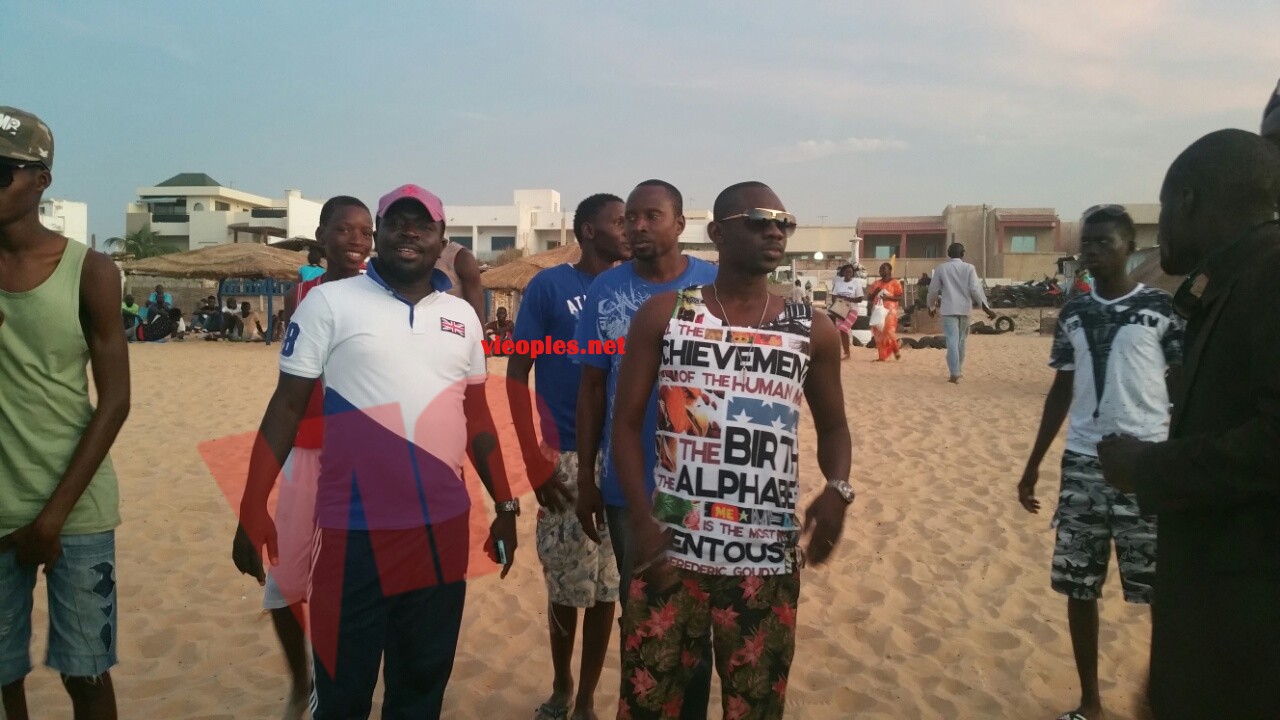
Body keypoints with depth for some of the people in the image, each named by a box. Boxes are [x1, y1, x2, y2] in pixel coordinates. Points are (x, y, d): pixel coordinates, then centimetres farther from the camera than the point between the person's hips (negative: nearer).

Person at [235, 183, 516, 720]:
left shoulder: (462, 316, 9)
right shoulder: (329, 303, -3)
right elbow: (286, 407, -3)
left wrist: (505, 505, 13)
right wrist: (253, 508, -8)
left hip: (443, 529, 4)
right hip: (356, 531, -3)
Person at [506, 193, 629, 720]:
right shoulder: (549, 286, -5)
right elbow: (516, 376, -5)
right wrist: (534, 462, -11)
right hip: (567, 457, -3)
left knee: (607, 587, 10)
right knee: (566, 587, 8)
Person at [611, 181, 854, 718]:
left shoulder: (813, 332, 5)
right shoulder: (663, 315, 0)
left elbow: (832, 426, 14)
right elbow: (626, 422, -1)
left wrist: (838, 488, -7)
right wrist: (643, 520, -12)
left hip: (766, 562, 2)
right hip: (671, 551, -1)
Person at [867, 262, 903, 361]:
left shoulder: (895, 283, 0)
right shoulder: (876, 284, 15)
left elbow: (900, 297, -6)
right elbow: (869, 298, 16)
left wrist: (888, 297, -19)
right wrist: (875, 292, -3)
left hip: (889, 311, -5)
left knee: (889, 331, -16)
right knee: (879, 334, 1)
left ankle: (896, 350, 9)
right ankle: (882, 356, 6)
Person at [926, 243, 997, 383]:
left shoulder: (941, 268, 2)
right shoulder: (969, 268, 1)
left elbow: (933, 289, 6)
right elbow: (975, 289, -7)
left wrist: (932, 306, 23)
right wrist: (986, 308, -4)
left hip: (948, 308, -1)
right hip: (965, 308, 2)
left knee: (952, 340, -7)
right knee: (961, 340, 16)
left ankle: (955, 373, -16)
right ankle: (959, 370, 26)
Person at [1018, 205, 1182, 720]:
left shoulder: (1160, 308, -2)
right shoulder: (1073, 313, 9)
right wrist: (1034, 463, 13)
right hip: (1082, 464, 4)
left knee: (1160, 590, 1)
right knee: (1079, 585, 8)